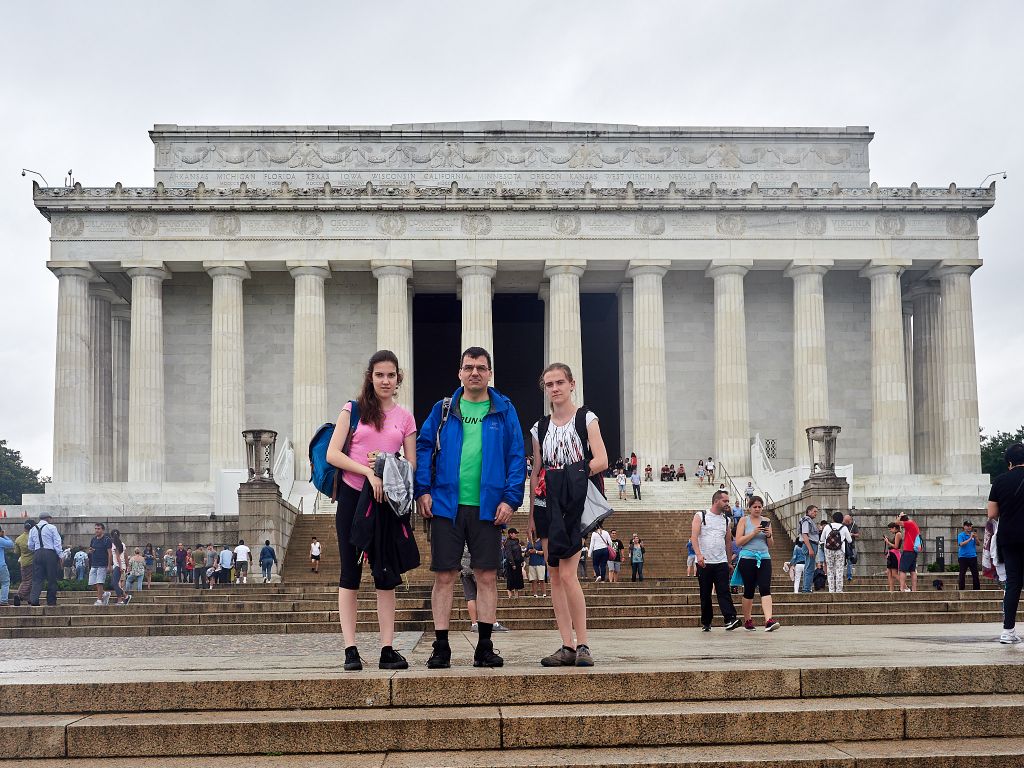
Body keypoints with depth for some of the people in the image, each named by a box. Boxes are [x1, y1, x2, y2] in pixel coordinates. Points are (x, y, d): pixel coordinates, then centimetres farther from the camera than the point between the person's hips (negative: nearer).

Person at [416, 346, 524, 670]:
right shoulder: (443, 409, 8)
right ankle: (440, 647, 8)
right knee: (444, 576, 2)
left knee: (487, 576, 2)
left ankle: (485, 647, 11)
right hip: (446, 505, 0)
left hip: (487, 507, 0)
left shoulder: (504, 411, 7)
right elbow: (423, 448, 7)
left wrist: (511, 499, -6)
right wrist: (423, 491, -4)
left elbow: (517, 457, 4)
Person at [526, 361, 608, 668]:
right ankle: (568, 646, 4)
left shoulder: (586, 419, 2)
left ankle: (582, 644, -8)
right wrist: (531, 514, 12)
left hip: (575, 501, -5)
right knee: (555, 576, 1)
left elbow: (601, 461, -7)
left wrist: (573, 476, -15)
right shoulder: (540, 427, 13)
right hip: (548, 504, 5)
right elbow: (535, 474, 15)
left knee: (567, 574, -14)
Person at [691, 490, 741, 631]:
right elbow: (694, 536, -11)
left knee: (724, 592, -10)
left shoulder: (726, 520, 13)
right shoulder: (700, 516, 0)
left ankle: (730, 619, -20)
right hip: (704, 562, -2)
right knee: (705, 594, 5)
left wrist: (729, 561, 18)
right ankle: (706, 623, 14)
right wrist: (698, 554, -26)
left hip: (721, 562, 2)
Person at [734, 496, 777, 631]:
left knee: (765, 588, -13)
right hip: (747, 558, -2)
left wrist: (769, 535, -5)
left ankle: (769, 620, -25)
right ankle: (747, 621, 19)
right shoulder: (744, 520, 3)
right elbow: (738, 541, -5)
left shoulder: (766, 521, 13)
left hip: (764, 558, 2)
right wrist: (754, 533, -14)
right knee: (749, 590, 4)